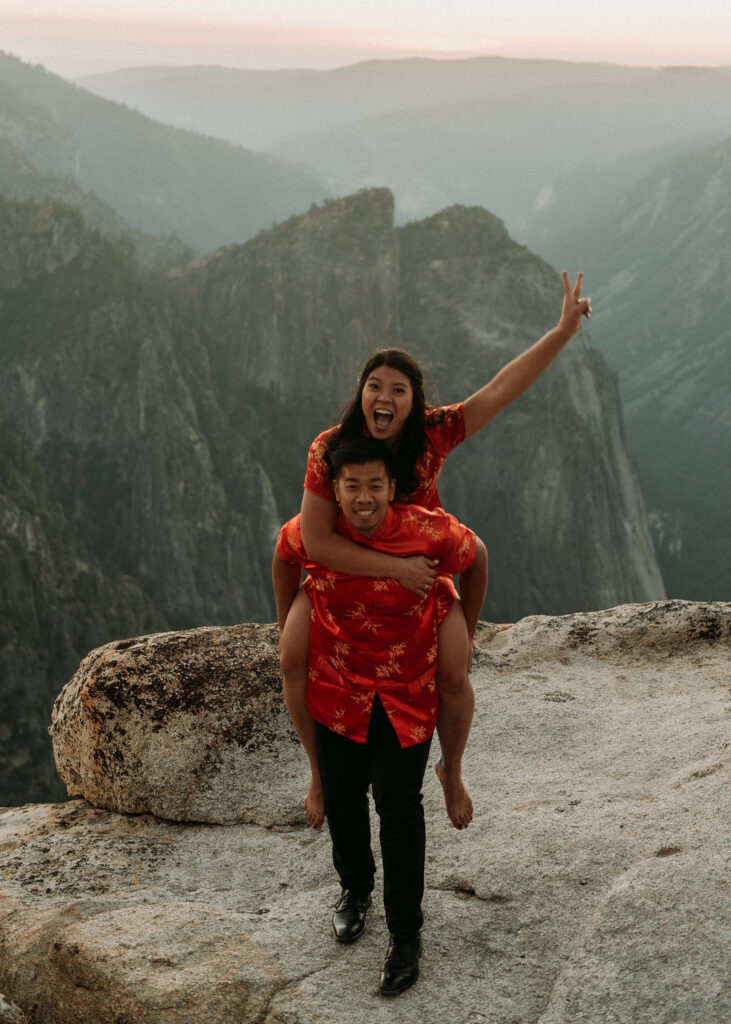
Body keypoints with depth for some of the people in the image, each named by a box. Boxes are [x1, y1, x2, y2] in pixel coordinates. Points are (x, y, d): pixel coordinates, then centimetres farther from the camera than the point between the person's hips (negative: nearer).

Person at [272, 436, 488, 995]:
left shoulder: (431, 532, -23)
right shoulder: (310, 533, -17)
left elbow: (476, 557, 0)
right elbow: (284, 559, 9)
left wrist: (464, 634, 7)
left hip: (408, 691, -2)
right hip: (337, 686, 3)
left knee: (399, 806, -5)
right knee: (341, 796, 13)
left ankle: (406, 935, 11)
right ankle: (355, 887, 43)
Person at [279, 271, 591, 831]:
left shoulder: (433, 434, -19)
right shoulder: (330, 448, -24)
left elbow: (500, 389, -22)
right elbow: (317, 542, -27)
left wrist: (563, 331, -29)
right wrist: (396, 568, -31)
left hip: (422, 569, 1)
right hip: (344, 571, 0)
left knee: (455, 675, -16)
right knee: (294, 660, -21)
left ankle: (452, 770, 17)